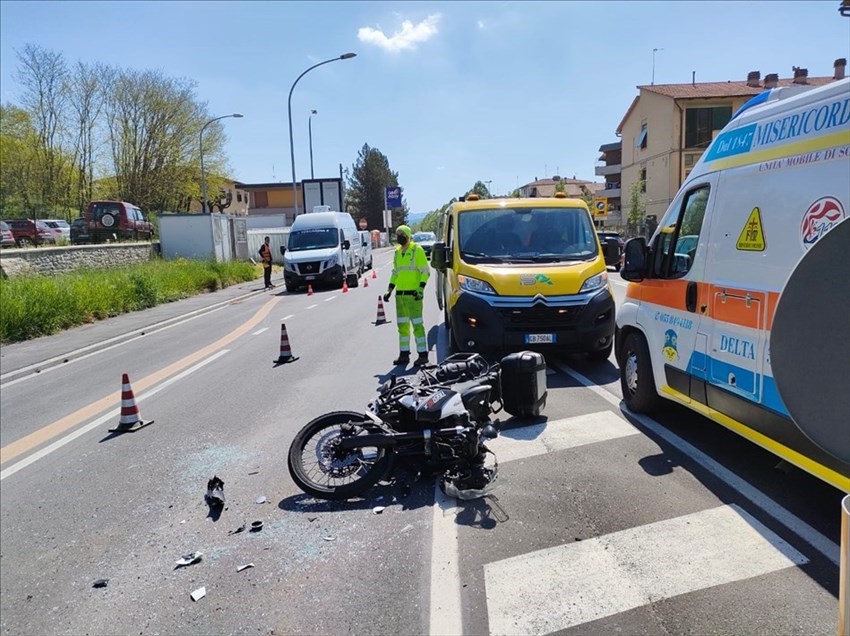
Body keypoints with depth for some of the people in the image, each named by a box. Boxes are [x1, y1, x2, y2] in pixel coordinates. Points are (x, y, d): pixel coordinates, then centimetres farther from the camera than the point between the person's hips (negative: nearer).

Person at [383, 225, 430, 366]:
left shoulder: (417, 250, -6)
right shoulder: (397, 252, 15)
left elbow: (425, 271, -8)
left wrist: (421, 288, -18)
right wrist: (389, 290, 14)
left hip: (413, 294, -7)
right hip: (400, 294, 7)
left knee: (417, 324, -6)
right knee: (402, 325, 10)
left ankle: (423, 354, -1)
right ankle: (404, 354, 17)